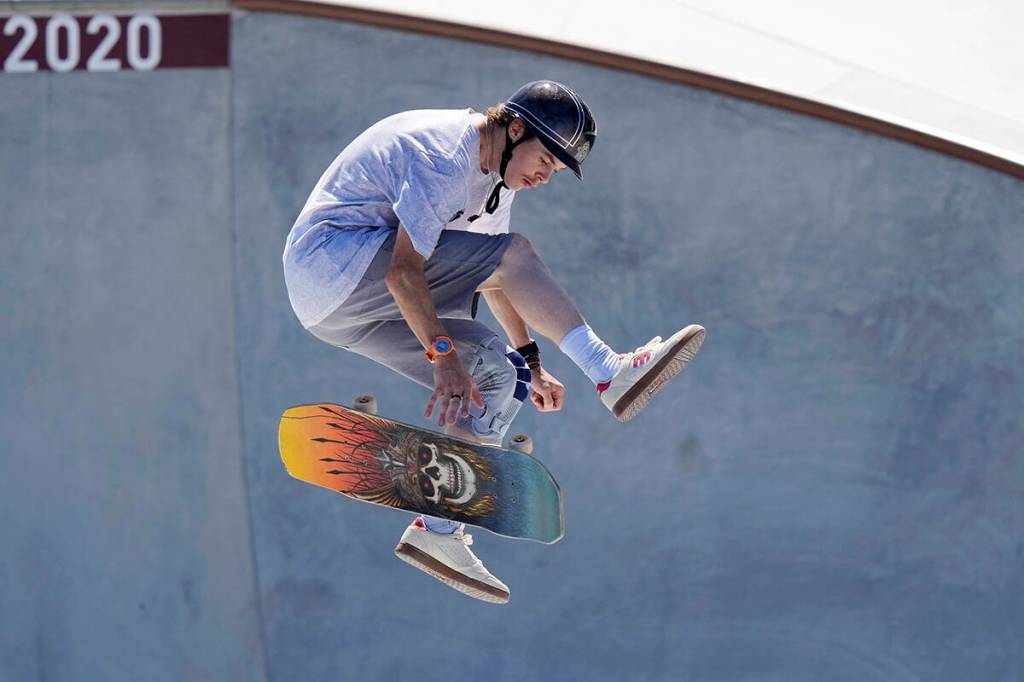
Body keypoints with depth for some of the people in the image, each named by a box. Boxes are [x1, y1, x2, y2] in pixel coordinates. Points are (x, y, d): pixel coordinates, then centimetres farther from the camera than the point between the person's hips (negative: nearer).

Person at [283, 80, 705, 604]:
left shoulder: (495, 172, 13)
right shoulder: (446, 155, -18)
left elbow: (493, 279, 23)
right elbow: (403, 270, -25)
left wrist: (527, 362, 20)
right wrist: (444, 354, -26)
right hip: (330, 258, -10)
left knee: (494, 378, 2)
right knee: (512, 251, -21)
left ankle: (436, 532, 2)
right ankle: (608, 374, -21)